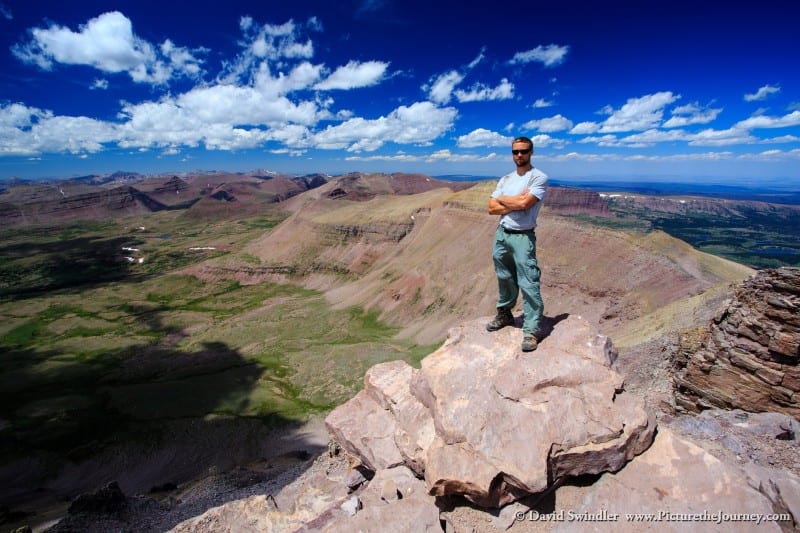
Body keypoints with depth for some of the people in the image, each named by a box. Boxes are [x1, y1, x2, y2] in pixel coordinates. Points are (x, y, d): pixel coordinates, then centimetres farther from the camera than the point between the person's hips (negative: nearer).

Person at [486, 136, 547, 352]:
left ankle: (531, 331, -1)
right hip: (501, 235, 6)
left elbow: (524, 203, -20)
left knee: (528, 285, -6)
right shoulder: (505, 179, 13)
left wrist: (502, 198, -3)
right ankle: (504, 315, 36)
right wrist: (515, 204, -11)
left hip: (522, 237, -6)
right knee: (505, 280, 19)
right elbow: (492, 208, 3)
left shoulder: (539, 177, -5)